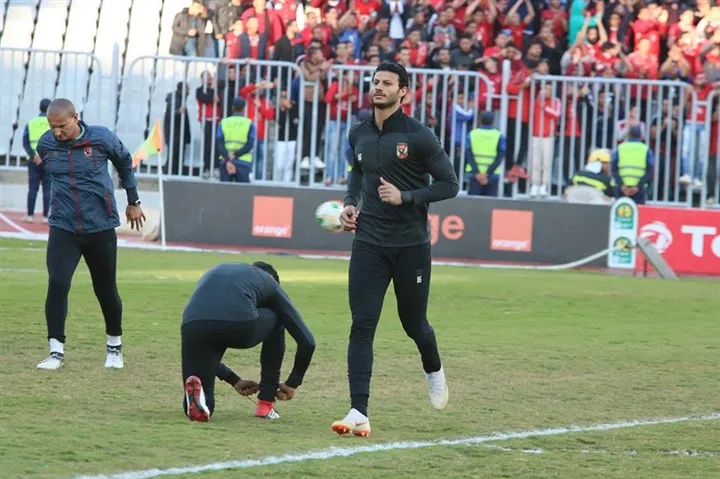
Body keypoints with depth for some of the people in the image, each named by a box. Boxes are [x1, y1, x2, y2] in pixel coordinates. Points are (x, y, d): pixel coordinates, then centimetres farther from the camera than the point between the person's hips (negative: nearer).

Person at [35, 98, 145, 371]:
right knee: (57, 284, -15)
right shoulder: (46, 144, -4)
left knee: (106, 290, 9)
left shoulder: (102, 139, -10)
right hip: (63, 228, 1)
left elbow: (124, 163, 9)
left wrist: (133, 201, 16)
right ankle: (56, 351, -8)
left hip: (101, 228, -1)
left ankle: (114, 346, 30)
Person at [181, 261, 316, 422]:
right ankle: (266, 405, 31)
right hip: (239, 323, -3)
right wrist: (292, 383, 42)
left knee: (200, 409, 19)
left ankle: (195, 389, -17)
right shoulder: (269, 283, 32)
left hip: (193, 324, 3)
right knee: (276, 321, 36)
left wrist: (234, 380, 45)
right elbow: (307, 341, 28)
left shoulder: (213, 274, 42)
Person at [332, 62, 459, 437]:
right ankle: (359, 414, -13)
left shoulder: (418, 136, -10)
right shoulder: (360, 134, 6)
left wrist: (405, 197, -20)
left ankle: (434, 371, 47)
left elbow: (449, 184, -8)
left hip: (411, 246, -3)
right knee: (362, 326, -9)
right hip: (369, 245, 3)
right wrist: (350, 203, 6)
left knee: (414, 323, 12)